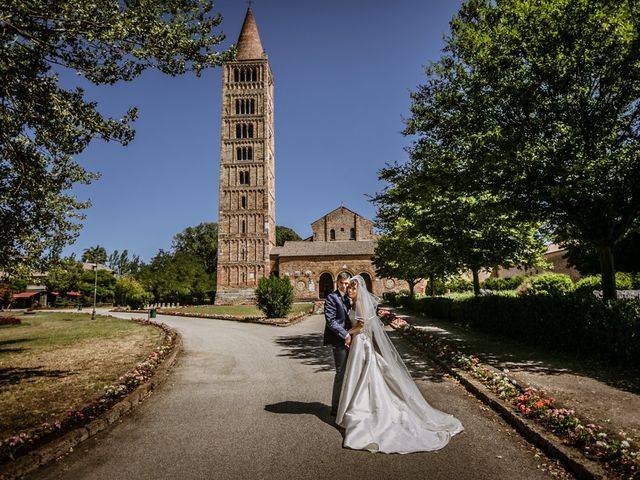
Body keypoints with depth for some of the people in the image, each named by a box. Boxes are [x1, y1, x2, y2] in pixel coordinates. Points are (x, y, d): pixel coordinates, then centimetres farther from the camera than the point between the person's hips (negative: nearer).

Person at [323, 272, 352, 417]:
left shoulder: (346, 298, 15)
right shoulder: (332, 297, -11)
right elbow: (330, 321, -17)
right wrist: (345, 335, -19)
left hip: (346, 339, 8)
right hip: (338, 341, -8)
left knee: (346, 373, 13)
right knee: (341, 373, -3)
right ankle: (336, 408, 9)